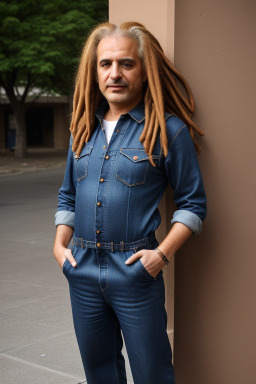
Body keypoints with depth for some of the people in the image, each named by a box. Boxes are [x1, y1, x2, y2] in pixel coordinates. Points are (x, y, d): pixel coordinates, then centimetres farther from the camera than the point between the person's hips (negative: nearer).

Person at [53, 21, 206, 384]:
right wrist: (60, 244, 6)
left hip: (135, 272, -5)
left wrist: (162, 253, -15)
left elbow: (193, 203, -4)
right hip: (82, 272, 5)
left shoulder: (168, 130, -6)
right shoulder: (83, 129, 10)